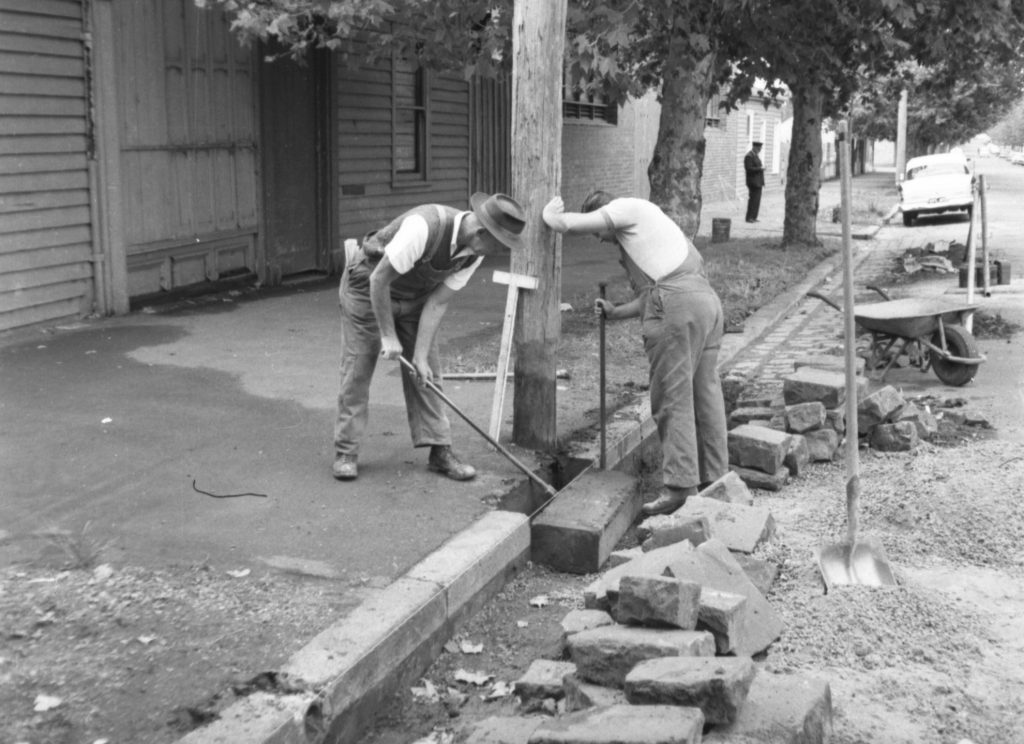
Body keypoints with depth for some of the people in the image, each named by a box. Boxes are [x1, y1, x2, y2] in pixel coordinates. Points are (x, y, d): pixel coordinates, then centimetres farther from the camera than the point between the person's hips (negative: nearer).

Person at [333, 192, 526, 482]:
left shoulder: (473, 253, -16)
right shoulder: (423, 227, -38)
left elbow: (437, 303, -12)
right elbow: (379, 280, -30)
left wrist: (421, 356, -17)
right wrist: (388, 336, -22)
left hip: (414, 297, 6)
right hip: (367, 286, -6)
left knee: (426, 373, 1)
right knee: (357, 370, -3)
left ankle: (440, 450, 6)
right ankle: (345, 453, 6)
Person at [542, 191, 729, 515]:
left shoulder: (628, 207, 7)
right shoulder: (641, 233, 33)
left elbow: (570, 224, -2)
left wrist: (550, 214, 18)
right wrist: (615, 312, 28)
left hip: (677, 305, -10)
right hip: (707, 299, 10)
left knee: (672, 398, -7)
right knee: (705, 394, 11)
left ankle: (680, 486, -7)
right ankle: (714, 481, 17)